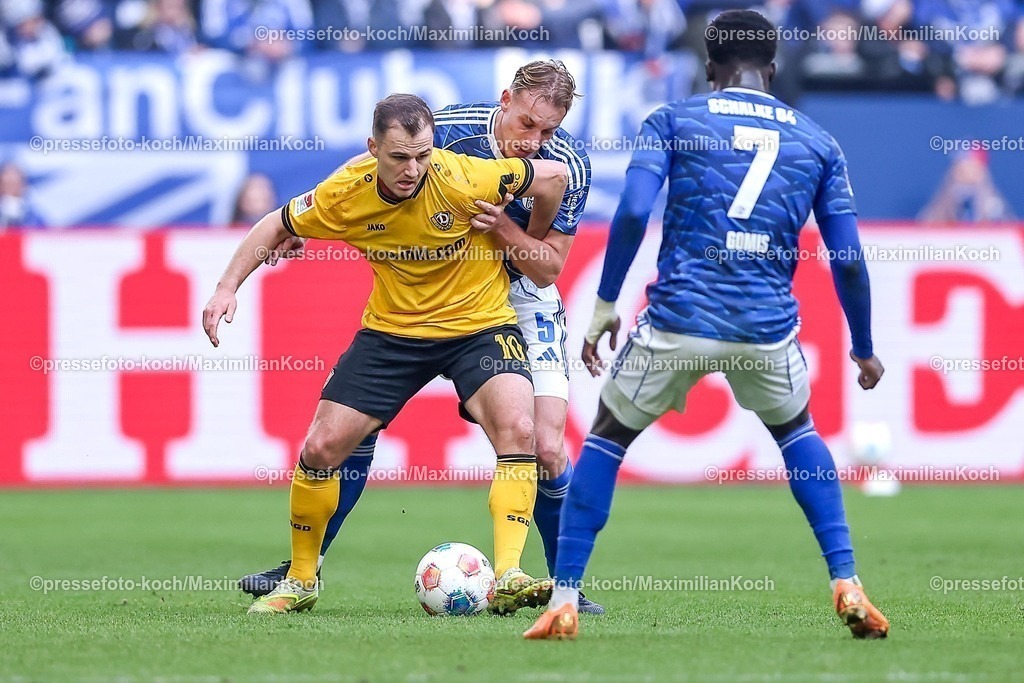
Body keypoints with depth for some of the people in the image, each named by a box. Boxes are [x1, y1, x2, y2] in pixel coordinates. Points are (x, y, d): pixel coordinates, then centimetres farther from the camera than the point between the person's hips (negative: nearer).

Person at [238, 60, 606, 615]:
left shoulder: (568, 165, -20)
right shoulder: (449, 130, -20)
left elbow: (548, 268, -16)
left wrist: (502, 224, -33)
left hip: (519, 297, -1)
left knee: (544, 444, -16)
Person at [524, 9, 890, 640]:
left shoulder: (673, 121, 6)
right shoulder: (818, 142, 12)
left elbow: (633, 212, -8)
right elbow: (848, 258, 9)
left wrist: (605, 304, 0)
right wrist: (863, 349, 21)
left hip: (678, 321, -2)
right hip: (769, 328, 2)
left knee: (607, 438, 18)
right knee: (797, 432, 30)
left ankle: (563, 603, 8)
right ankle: (847, 585, 16)